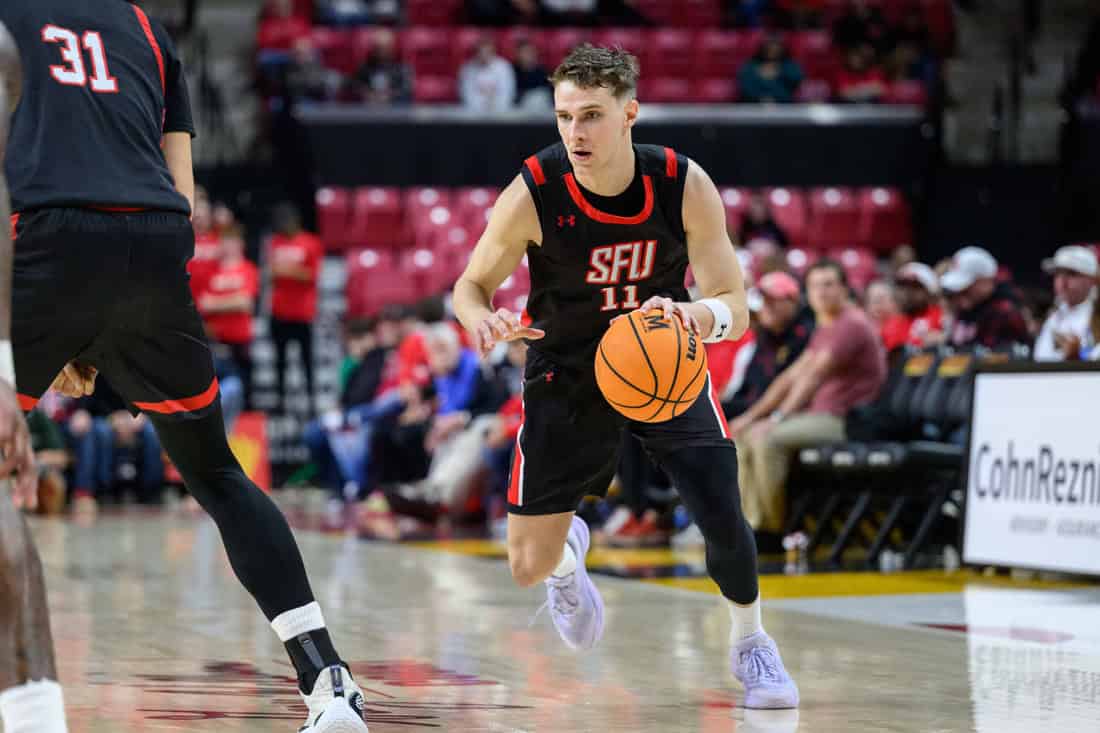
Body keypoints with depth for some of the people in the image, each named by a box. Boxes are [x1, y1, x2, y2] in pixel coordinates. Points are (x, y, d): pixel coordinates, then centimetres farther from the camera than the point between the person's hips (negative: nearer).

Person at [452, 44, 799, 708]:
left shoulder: (684, 186, -21)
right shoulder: (533, 194, -24)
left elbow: (736, 310, -17)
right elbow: (472, 285, -9)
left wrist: (697, 316, -42)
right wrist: (486, 322, -33)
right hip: (568, 374, 0)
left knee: (723, 515, -15)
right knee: (529, 567, -2)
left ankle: (750, 642, 17)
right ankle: (569, 554, 39)